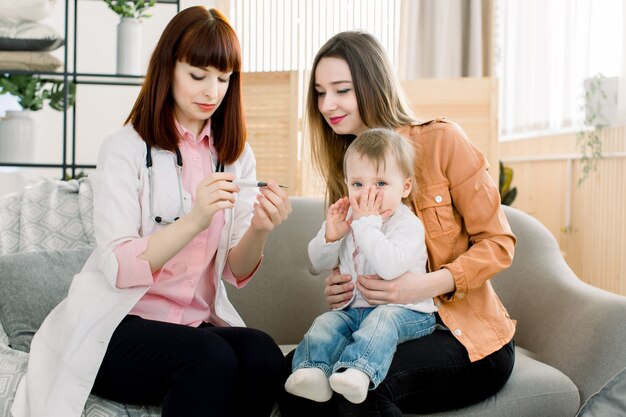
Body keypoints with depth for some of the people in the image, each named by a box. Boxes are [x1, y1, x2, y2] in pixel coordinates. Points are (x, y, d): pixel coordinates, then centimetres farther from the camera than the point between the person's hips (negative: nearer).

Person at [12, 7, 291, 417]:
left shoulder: (237, 155, 9)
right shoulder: (126, 148, -4)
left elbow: (235, 271, 3)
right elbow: (118, 268, -15)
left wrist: (259, 230, -19)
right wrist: (194, 220, -30)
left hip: (199, 322, 4)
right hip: (117, 324, -4)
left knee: (263, 356, -27)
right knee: (212, 358, -33)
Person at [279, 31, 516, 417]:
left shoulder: (441, 140, -8)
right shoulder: (346, 169, 9)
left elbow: (498, 243, -7)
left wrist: (431, 284, -24)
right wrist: (338, 288, -7)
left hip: (469, 337, -5)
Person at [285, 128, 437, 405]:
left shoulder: (409, 225, -11)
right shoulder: (350, 217, 10)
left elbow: (389, 266, -31)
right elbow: (320, 262, 15)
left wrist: (366, 224, -26)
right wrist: (330, 235, -7)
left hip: (405, 311, -6)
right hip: (355, 308, 6)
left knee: (383, 317, -35)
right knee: (327, 322, -17)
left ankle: (358, 369, -55)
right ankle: (314, 371, -37)